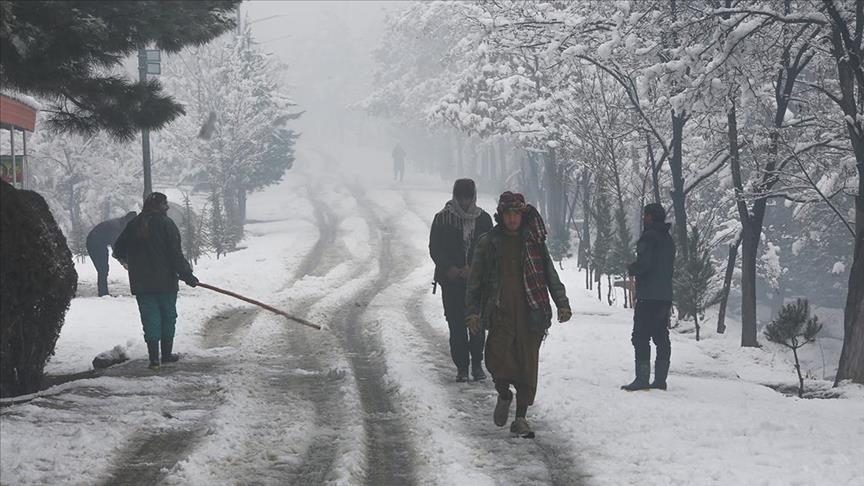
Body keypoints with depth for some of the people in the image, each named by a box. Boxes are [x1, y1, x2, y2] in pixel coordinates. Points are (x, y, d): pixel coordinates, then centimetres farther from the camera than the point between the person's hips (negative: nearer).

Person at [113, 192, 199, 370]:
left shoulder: (134, 225, 4)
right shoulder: (166, 224, -8)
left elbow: (118, 249, 14)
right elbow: (176, 254, -12)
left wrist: (124, 259, 37)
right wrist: (187, 275, -6)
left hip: (141, 283, 3)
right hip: (165, 282, -3)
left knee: (150, 318, 5)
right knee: (168, 316, 12)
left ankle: (154, 357, -2)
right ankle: (166, 353, 17)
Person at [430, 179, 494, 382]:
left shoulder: (483, 219, 6)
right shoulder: (442, 219, 3)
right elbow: (434, 249, 3)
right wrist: (449, 268, -12)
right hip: (451, 280, -1)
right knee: (456, 325, -3)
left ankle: (477, 365, 7)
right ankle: (462, 367, 2)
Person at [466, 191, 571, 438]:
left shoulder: (534, 242, 10)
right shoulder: (489, 242, 8)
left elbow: (551, 275, 11)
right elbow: (475, 280, 11)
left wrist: (562, 303, 0)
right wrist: (473, 311, 4)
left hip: (530, 313, 1)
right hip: (500, 313, -1)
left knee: (528, 365, -1)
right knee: (498, 359, -16)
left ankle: (521, 417, 9)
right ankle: (504, 395, 15)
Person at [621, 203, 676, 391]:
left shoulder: (649, 236, -11)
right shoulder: (668, 238, 17)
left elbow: (643, 264, -20)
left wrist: (631, 268, 1)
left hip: (648, 296, -9)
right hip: (665, 296, 9)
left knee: (641, 337, -7)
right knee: (661, 337, 10)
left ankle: (642, 379, -11)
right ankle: (660, 379, 10)